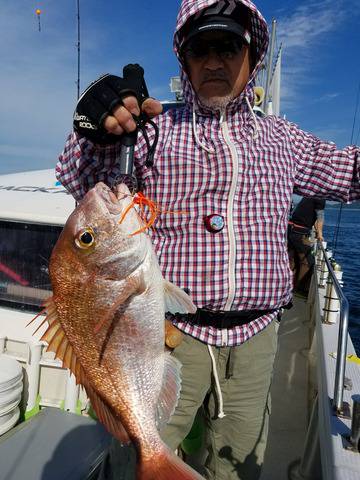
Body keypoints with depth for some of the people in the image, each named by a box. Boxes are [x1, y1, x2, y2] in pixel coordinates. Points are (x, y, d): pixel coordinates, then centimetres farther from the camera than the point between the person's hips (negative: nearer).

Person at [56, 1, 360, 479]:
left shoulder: (281, 137, 12)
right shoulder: (155, 128, 1)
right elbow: (86, 182, -10)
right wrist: (100, 134, -30)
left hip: (257, 336, 4)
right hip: (174, 331, -3)